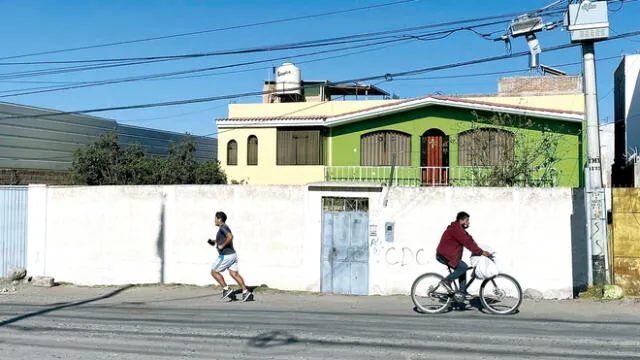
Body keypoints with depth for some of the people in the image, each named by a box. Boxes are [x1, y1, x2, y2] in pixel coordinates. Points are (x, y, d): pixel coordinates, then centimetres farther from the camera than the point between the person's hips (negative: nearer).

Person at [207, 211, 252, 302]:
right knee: (234, 274, 6)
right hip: (232, 254, 10)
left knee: (214, 272, 3)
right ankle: (245, 291, -1)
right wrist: (213, 242, 17)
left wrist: (222, 246, -22)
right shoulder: (224, 227, 18)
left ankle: (226, 289, 2)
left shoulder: (223, 227, -14)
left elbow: (230, 237, -30)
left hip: (226, 256, -10)